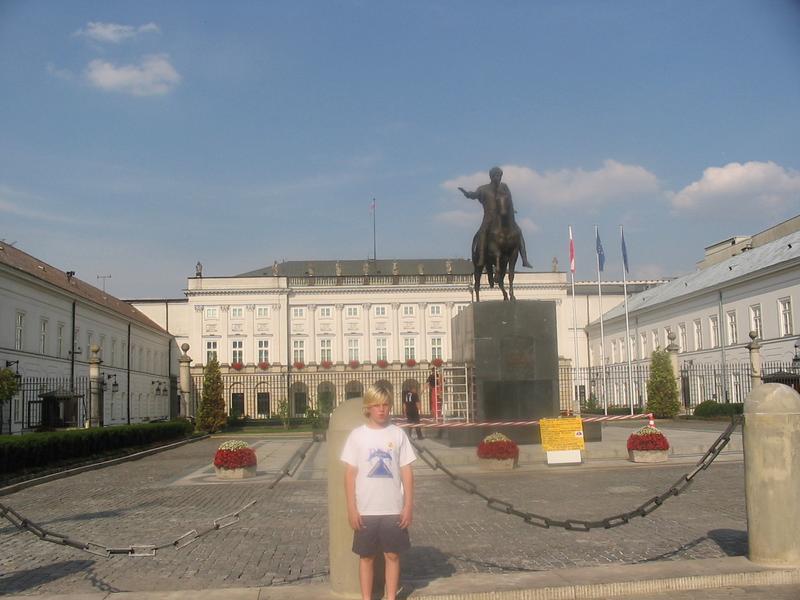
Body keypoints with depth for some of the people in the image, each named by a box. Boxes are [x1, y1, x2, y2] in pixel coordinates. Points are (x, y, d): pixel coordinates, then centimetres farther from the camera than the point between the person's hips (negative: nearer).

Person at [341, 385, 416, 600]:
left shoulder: (398, 434, -1)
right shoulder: (357, 435, -2)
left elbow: (406, 471, 2)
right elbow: (350, 473, -1)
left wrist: (408, 505, -2)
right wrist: (352, 509, -5)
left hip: (393, 509, 0)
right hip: (366, 510, 0)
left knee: (392, 555, 9)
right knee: (366, 556, 9)